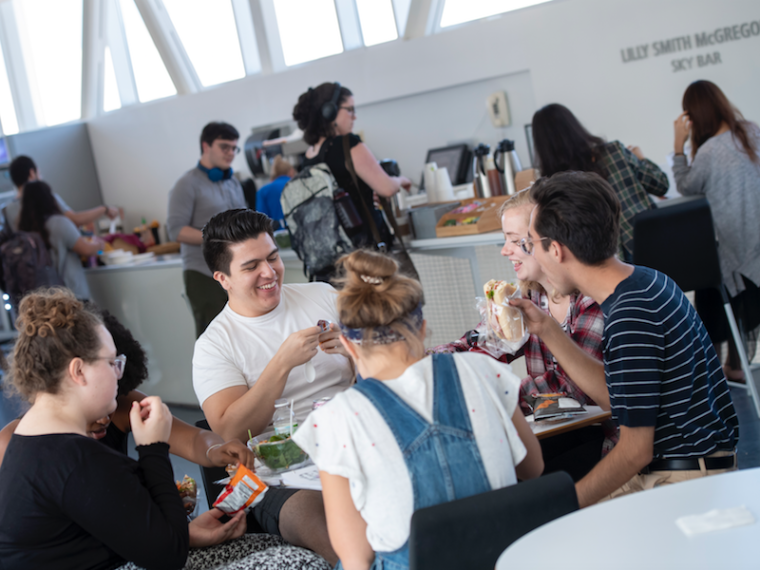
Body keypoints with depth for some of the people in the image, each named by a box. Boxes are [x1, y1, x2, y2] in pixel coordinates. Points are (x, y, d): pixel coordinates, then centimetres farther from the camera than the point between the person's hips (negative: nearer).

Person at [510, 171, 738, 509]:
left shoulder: (631, 319, -23)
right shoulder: (644, 281, 6)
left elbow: (635, 451, -19)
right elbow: (613, 396, 13)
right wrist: (546, 330, 11)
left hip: (685, 484, -9)